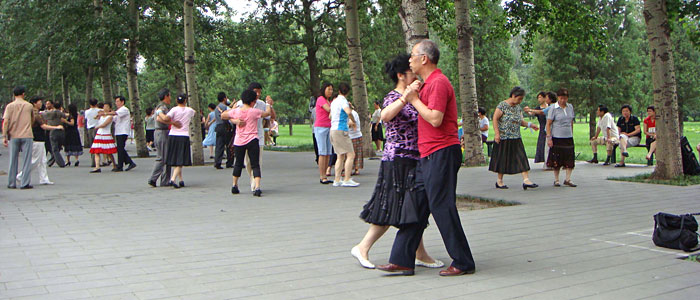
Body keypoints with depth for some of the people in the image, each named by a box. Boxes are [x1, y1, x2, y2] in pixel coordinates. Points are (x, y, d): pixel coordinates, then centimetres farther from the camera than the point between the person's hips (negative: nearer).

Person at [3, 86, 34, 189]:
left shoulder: (10, 106, 1)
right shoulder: (29, 106, 3)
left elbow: (5, 121, -6)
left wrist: (4, 136, -5)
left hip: (13, 136, 1)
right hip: (27, 136, -1)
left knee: (13, 160, 9)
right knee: (26, 160, 1)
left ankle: (11, 183, 14)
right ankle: (25, 183, -2)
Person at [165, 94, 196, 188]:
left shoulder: (174, 109, -2)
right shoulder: (189, 110, 4)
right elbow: (195, 113, 29)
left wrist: (173, 122, -1)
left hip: (172, 136, 1)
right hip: (184, 136, -1)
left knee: (175, 159, 14)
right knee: (180, 160, -3)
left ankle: (181, 180, 19)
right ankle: (173, 179, -20)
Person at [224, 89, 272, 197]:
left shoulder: (236, 111, -3)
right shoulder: (254, 112, -9)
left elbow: (223, 115, 12)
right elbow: (267, 113, 8)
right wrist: (268, 104, 26)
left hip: (239, 141, 3)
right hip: (252, 141, -3)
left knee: (238, 163, 19)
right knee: (255, 165, -1)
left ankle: (234, 186, 29)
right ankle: (257, 188, -16)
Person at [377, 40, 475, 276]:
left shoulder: (438, 82, -13)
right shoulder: (428, 84, 20)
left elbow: (435, 119, -23)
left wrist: (414, 99, -12)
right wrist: (410, 95, 9)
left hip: (441, 153, -10)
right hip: (429, 155, 11)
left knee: (442, 207, -5)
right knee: (416, 206, 10)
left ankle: (463, 263, 6)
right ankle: (402, 261, 14)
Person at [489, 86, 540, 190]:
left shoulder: (518, 107, 11)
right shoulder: (502, 105, -9)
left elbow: (520, 121, 18)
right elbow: (495, 119, -11)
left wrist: (530, 125, 1)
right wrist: (497, 133, -18)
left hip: (516, 138, 6)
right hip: (504, 138, -6)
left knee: (521, 158, -4)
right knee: (503, 159, 3)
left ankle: (526, 180, -8)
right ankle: (499, 181, 16)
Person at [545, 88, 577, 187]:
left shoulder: (570, 107, 9)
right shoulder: (553, 108, -6)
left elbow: (571, 122, 17)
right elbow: (548, 124, -6)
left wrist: (572, 134, 15)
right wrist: (549, 138, -11)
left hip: (568, 138, 4)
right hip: (557, 138, -4)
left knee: (570, 159, -1)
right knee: (557, 160, 0)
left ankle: (568, 179, 6)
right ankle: (556, 180, 12)